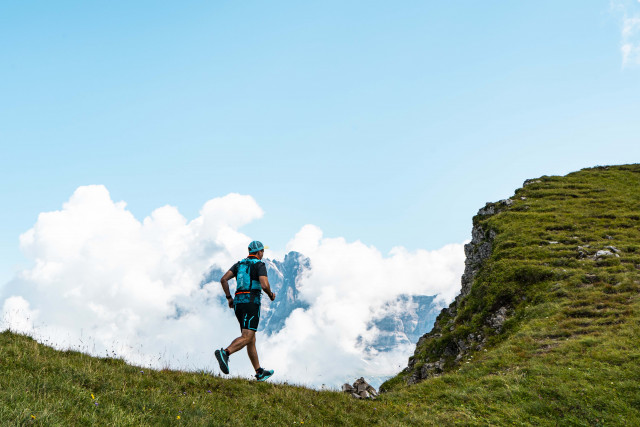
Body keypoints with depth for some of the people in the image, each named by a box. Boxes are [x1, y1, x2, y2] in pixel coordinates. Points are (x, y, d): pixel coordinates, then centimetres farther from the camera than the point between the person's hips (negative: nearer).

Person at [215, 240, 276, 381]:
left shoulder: (239, 264, 19)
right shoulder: (260, 264, 0)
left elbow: (223, 279, 7)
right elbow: (264, 285, -15)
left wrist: (229, 298, 13)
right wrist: (271, 296, 5)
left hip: (238, 303, 7)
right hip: (252, 302, -7)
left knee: (251, 339, 12)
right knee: (247, 337, -16)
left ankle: (259, 372, 17)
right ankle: (225, 353, -40)